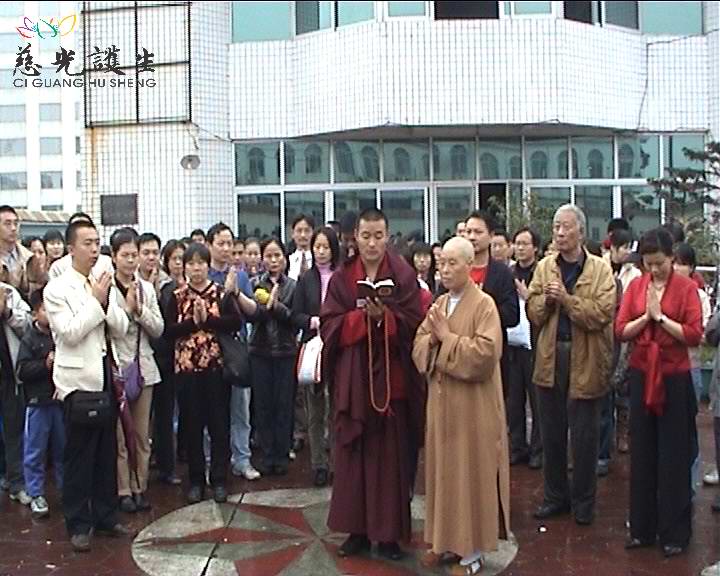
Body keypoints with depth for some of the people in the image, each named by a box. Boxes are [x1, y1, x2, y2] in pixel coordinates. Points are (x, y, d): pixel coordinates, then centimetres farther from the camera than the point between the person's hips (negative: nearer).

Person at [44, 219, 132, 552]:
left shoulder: (103, 285, 8)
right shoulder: (56, 289, -6)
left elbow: (121, 330, 5)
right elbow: (70, 333, -16)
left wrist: (107, 302, -10)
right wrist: (95, 301, -15)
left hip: (105, 377, 5)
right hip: (77, 380, -5)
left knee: (107, 452, 12)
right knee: (78, 455, 3)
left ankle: (106, 517, 25)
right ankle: (78, 525, 15)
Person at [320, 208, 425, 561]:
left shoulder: (404, 276, -1)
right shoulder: (341, 278, 5)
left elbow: (413, 323, -7)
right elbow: (329, 325, -2)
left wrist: (384, 316, -22)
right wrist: (362, 316, -16)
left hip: (391, 378, -2)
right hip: (352, 379, 2)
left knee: (391, 456, 3)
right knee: (353, 455, 5)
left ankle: (389, 532, 14)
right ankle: (358, 529, 17)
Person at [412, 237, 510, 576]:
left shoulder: (484, 304, -12)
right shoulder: (438, 304, 11)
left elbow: (486, 353, -22)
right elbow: (418, 346, 9)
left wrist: (448, 337, -18)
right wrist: (433, 338, -12)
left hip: (472, 407, -7)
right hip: (441, 403, 7)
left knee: (469, 474, 1)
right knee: (442, 471, 14)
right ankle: (446, 539, 27)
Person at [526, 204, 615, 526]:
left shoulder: (600, 269, -5)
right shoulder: (544, 267, 8)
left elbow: (602, 313, -17)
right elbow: (533, 312, 4)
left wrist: (566, 298, -22)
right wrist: (547, 298, -15)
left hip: (586, 360, -4)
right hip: (550, 358, 4)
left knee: (584, 436, 5)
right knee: (551, 433, 13)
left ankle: (583, 502, 21)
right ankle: (555, 496, 28)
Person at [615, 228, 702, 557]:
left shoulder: (686, 288, -5)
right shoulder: (635, 286, 5)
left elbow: (694, 335, -12)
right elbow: (621, 330, -1)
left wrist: (661, 316, -16)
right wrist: (646, 316, -15)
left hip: (674, 378, -3)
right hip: (641, 376, 3)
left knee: (673, 457, 3)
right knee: (642, 453, 10)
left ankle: (675, 533, 16)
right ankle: (642, 529, 23)